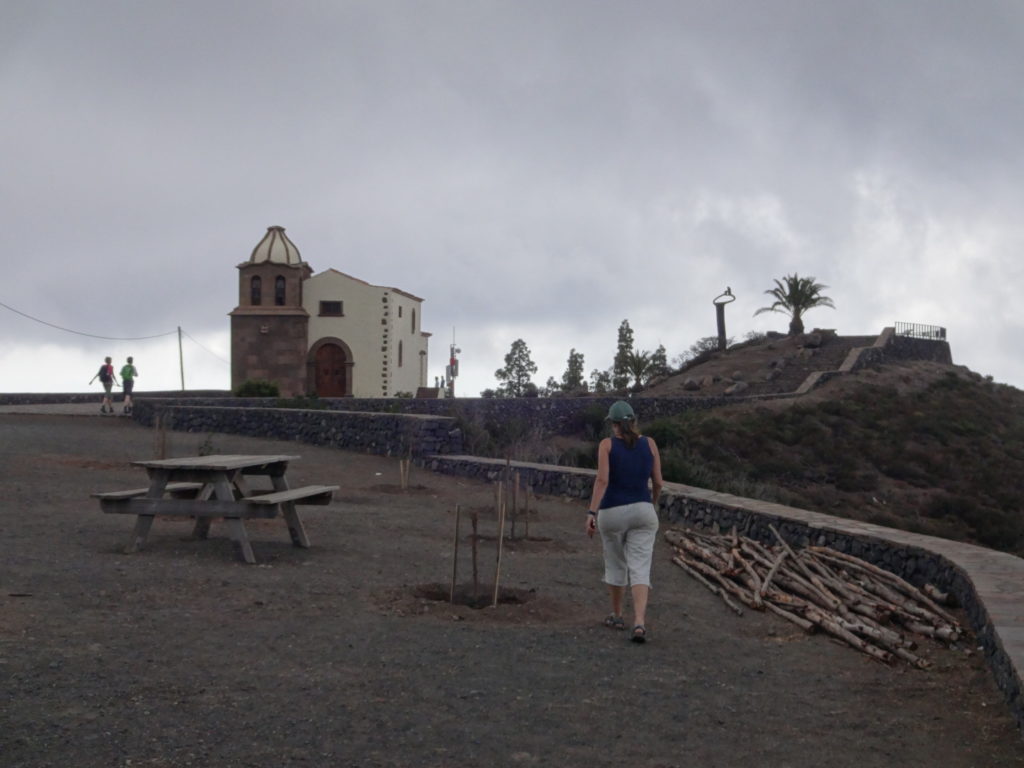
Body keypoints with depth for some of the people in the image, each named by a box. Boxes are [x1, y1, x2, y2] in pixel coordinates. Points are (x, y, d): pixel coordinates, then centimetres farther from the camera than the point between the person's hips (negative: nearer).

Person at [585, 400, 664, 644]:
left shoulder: (607, 444, -6)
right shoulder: (649, 444, 2)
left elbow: (602, 480, -17)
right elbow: (658, 482, 5)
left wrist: (591, 513, -20)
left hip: (612, 513, -1)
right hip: (642, 512, 1)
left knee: (615, 564, 20)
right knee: (640, 570, -4)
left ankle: (616, 616, 33)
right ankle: (639, 623, -22)